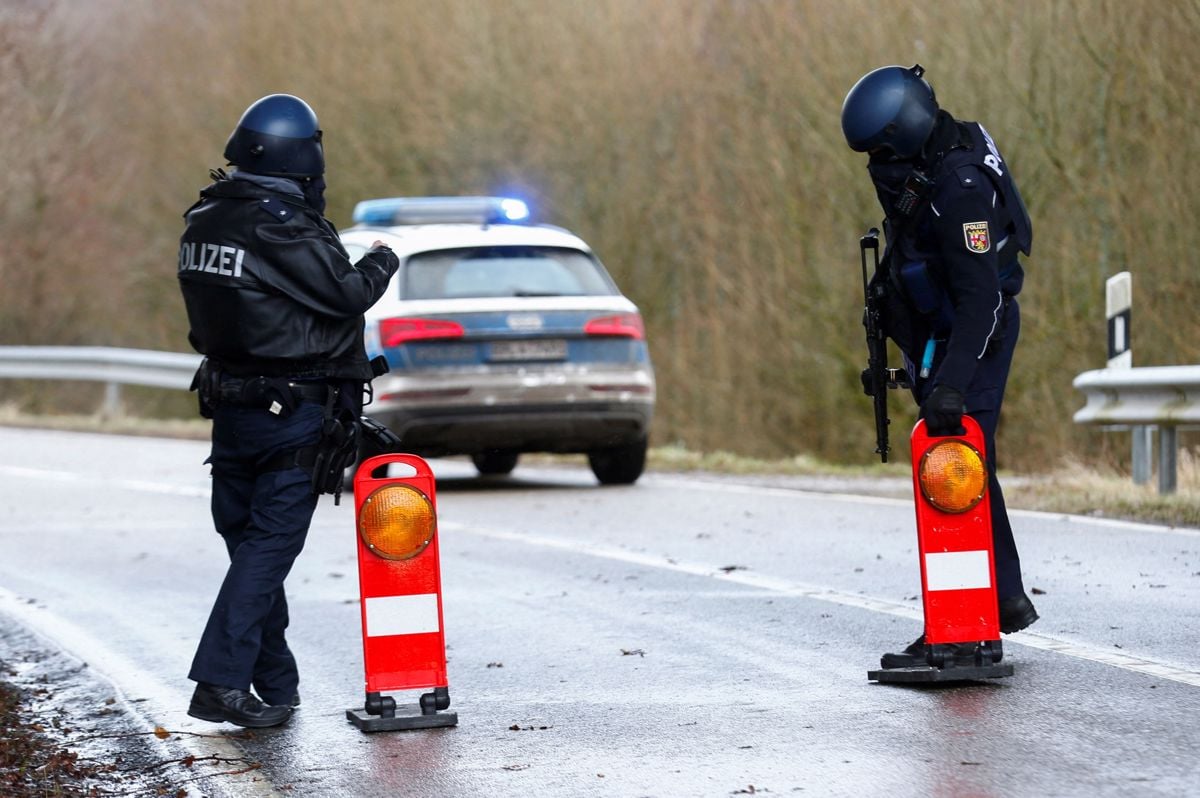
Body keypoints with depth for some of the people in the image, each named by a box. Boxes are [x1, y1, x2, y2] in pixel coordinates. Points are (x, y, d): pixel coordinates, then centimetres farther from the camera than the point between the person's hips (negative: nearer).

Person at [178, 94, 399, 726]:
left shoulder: (204, 222, 7)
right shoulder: (282, 228, -19)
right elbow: (346, 294, -14)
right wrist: (381, 263, 5)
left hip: (228, 406, 8)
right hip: (292, 412, -8)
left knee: (249, 541, 13)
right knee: (269, 544, -6)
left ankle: (276, 684, 21)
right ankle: (221, 681, -14)